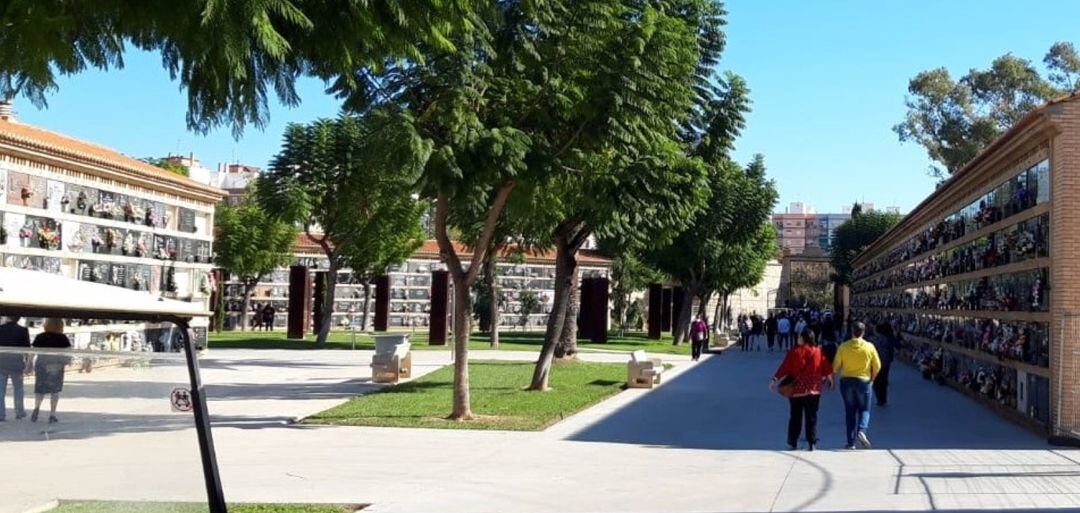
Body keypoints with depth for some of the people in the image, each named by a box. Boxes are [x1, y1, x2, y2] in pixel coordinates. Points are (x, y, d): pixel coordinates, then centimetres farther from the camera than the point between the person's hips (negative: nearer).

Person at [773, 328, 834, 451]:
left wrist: (775, 378, -2)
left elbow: (784, 367, -10)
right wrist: (831, 381, 21)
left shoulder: (794, 352, -8)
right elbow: (827, 369, 5)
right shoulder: (818, 351, -1)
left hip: (796, 390, -1)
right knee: (811, 417, 7)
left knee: (795, 417, 10)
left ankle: (792, 443, 13)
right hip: (814, 390, 1)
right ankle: (812, 443, 2)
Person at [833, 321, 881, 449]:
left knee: (850, 411, 8)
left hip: (846, 381, 1)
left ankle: (851, 442, 8)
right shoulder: (869, 347, -5)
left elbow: (836, 367, -3)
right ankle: (861, 431, -16)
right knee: (864, 409, 11)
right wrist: (871, 379, 15)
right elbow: (877, 366, -1)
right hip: (863, 381, -1)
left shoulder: (843, 347, -5)